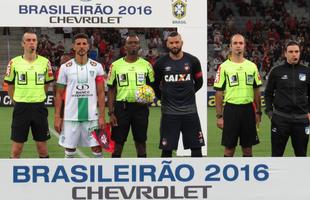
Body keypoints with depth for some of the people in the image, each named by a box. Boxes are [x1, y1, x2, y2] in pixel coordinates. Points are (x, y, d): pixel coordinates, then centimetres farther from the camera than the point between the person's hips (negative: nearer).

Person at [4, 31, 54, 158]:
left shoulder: (45, 62, 1)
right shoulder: (14, 62, -2)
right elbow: (10, 85, 8)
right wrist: (18, 102, 8)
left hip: (39, 107, 1)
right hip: (21, 108, -1)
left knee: (42, 147, 6)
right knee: (16, 148, 1)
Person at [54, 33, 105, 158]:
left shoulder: (97, 67, 2)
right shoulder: (65, 68, 1)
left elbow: (101, 93, 4)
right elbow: (59, 94, 4)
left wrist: (102, 116, -3)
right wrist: (57, 117, -1)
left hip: (92, 116, 0)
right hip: (70, 116, 0)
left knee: (97, 148, 1)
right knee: (69, 150, 5)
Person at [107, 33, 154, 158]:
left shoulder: (146, 65, 5)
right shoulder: (116, 65, 1)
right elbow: (111, 91, 2)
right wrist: (111, 113, -5)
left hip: (140, 107, 1)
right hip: (122, 107, -1)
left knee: (141, 142, 8)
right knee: (118, 143, 1)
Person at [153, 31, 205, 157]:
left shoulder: (192, 61, 0)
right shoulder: (161, 63, -1)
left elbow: (199, 83, 13)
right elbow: (155, 85, 13)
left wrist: (188, 94, 11)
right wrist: (163, 98, 11)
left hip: (190, 110, 1)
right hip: (169, 112, -1)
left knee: (196, 147, 2)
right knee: (167, 148, 2)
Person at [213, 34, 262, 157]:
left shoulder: (252, 66, 8)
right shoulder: (224, 67, -2)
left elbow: (257, 91, 13)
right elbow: (219, 93, -2)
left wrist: (258, 112, 8)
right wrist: (219, 116, -6)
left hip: (248, 109, 3)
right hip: (231, 109, -3)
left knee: (247, 148, 8)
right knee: (229, 148, 2)